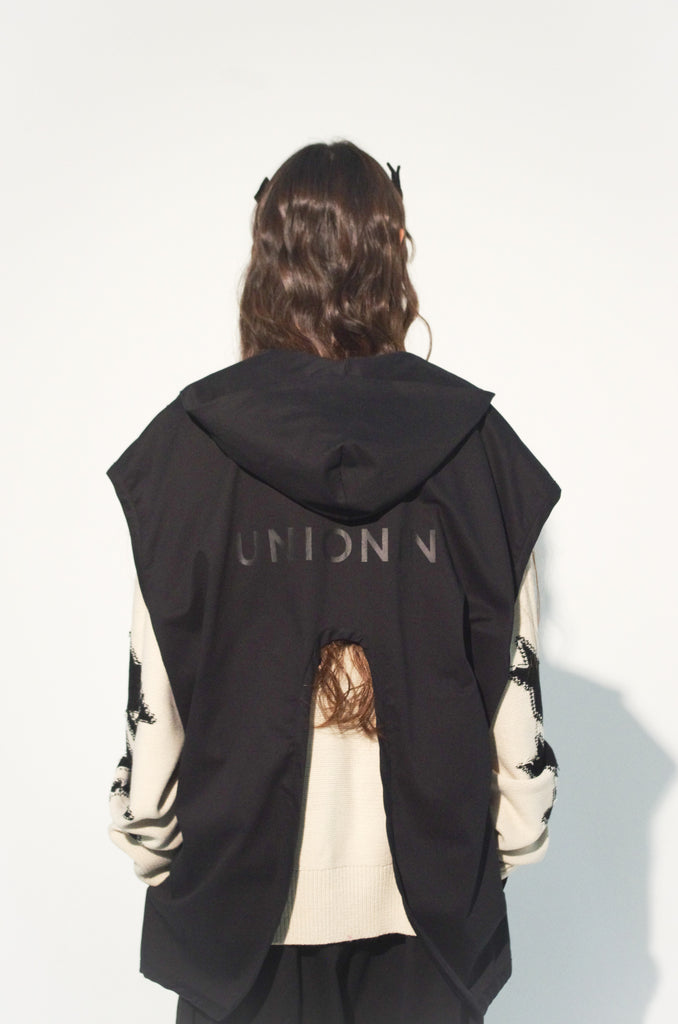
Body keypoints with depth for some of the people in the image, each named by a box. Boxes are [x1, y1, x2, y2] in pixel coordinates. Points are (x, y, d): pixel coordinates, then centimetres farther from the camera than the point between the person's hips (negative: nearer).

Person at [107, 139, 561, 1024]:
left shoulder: (191, 441, -12)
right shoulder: (474, 440, -10)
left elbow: (155, 687, -9)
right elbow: (514, 672, -7)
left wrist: (148, 836, 5)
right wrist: (518, 831, 7)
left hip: (242, 880, 0)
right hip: (430, 884, 1)